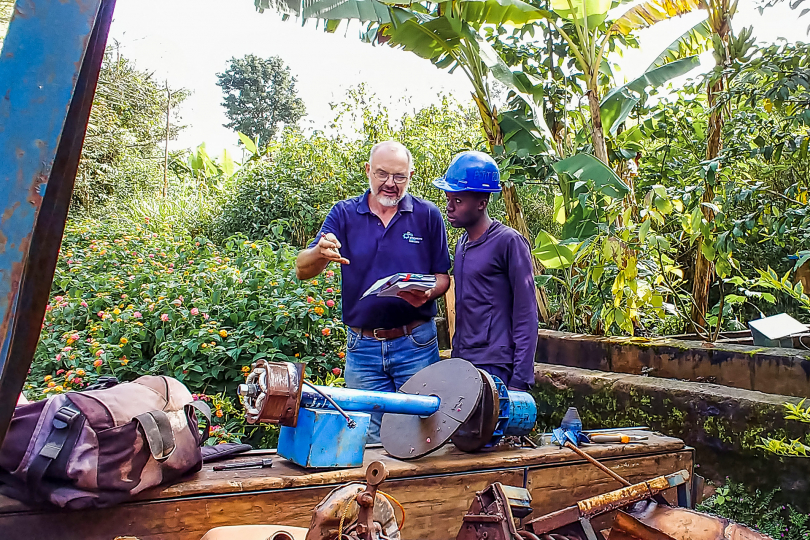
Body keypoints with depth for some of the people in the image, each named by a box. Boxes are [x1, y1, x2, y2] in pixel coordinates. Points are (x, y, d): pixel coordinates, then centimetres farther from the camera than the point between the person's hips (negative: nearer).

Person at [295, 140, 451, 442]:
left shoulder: (428, 215, 3)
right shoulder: (344, 214, 3)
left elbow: (443, 276, 5)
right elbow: (302, 270, -4)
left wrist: (427, 294, -18)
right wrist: (320, 254, -28)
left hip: (415, 346, -1)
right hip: (362, 348, 1)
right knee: (372, 438, 11)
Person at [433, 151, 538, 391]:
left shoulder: (509, 242, -9)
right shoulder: (462, 244, 14)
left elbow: (526, 316, -10)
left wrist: (519, 380, -13)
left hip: (495, 368, -7)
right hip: (461, 364, 7)